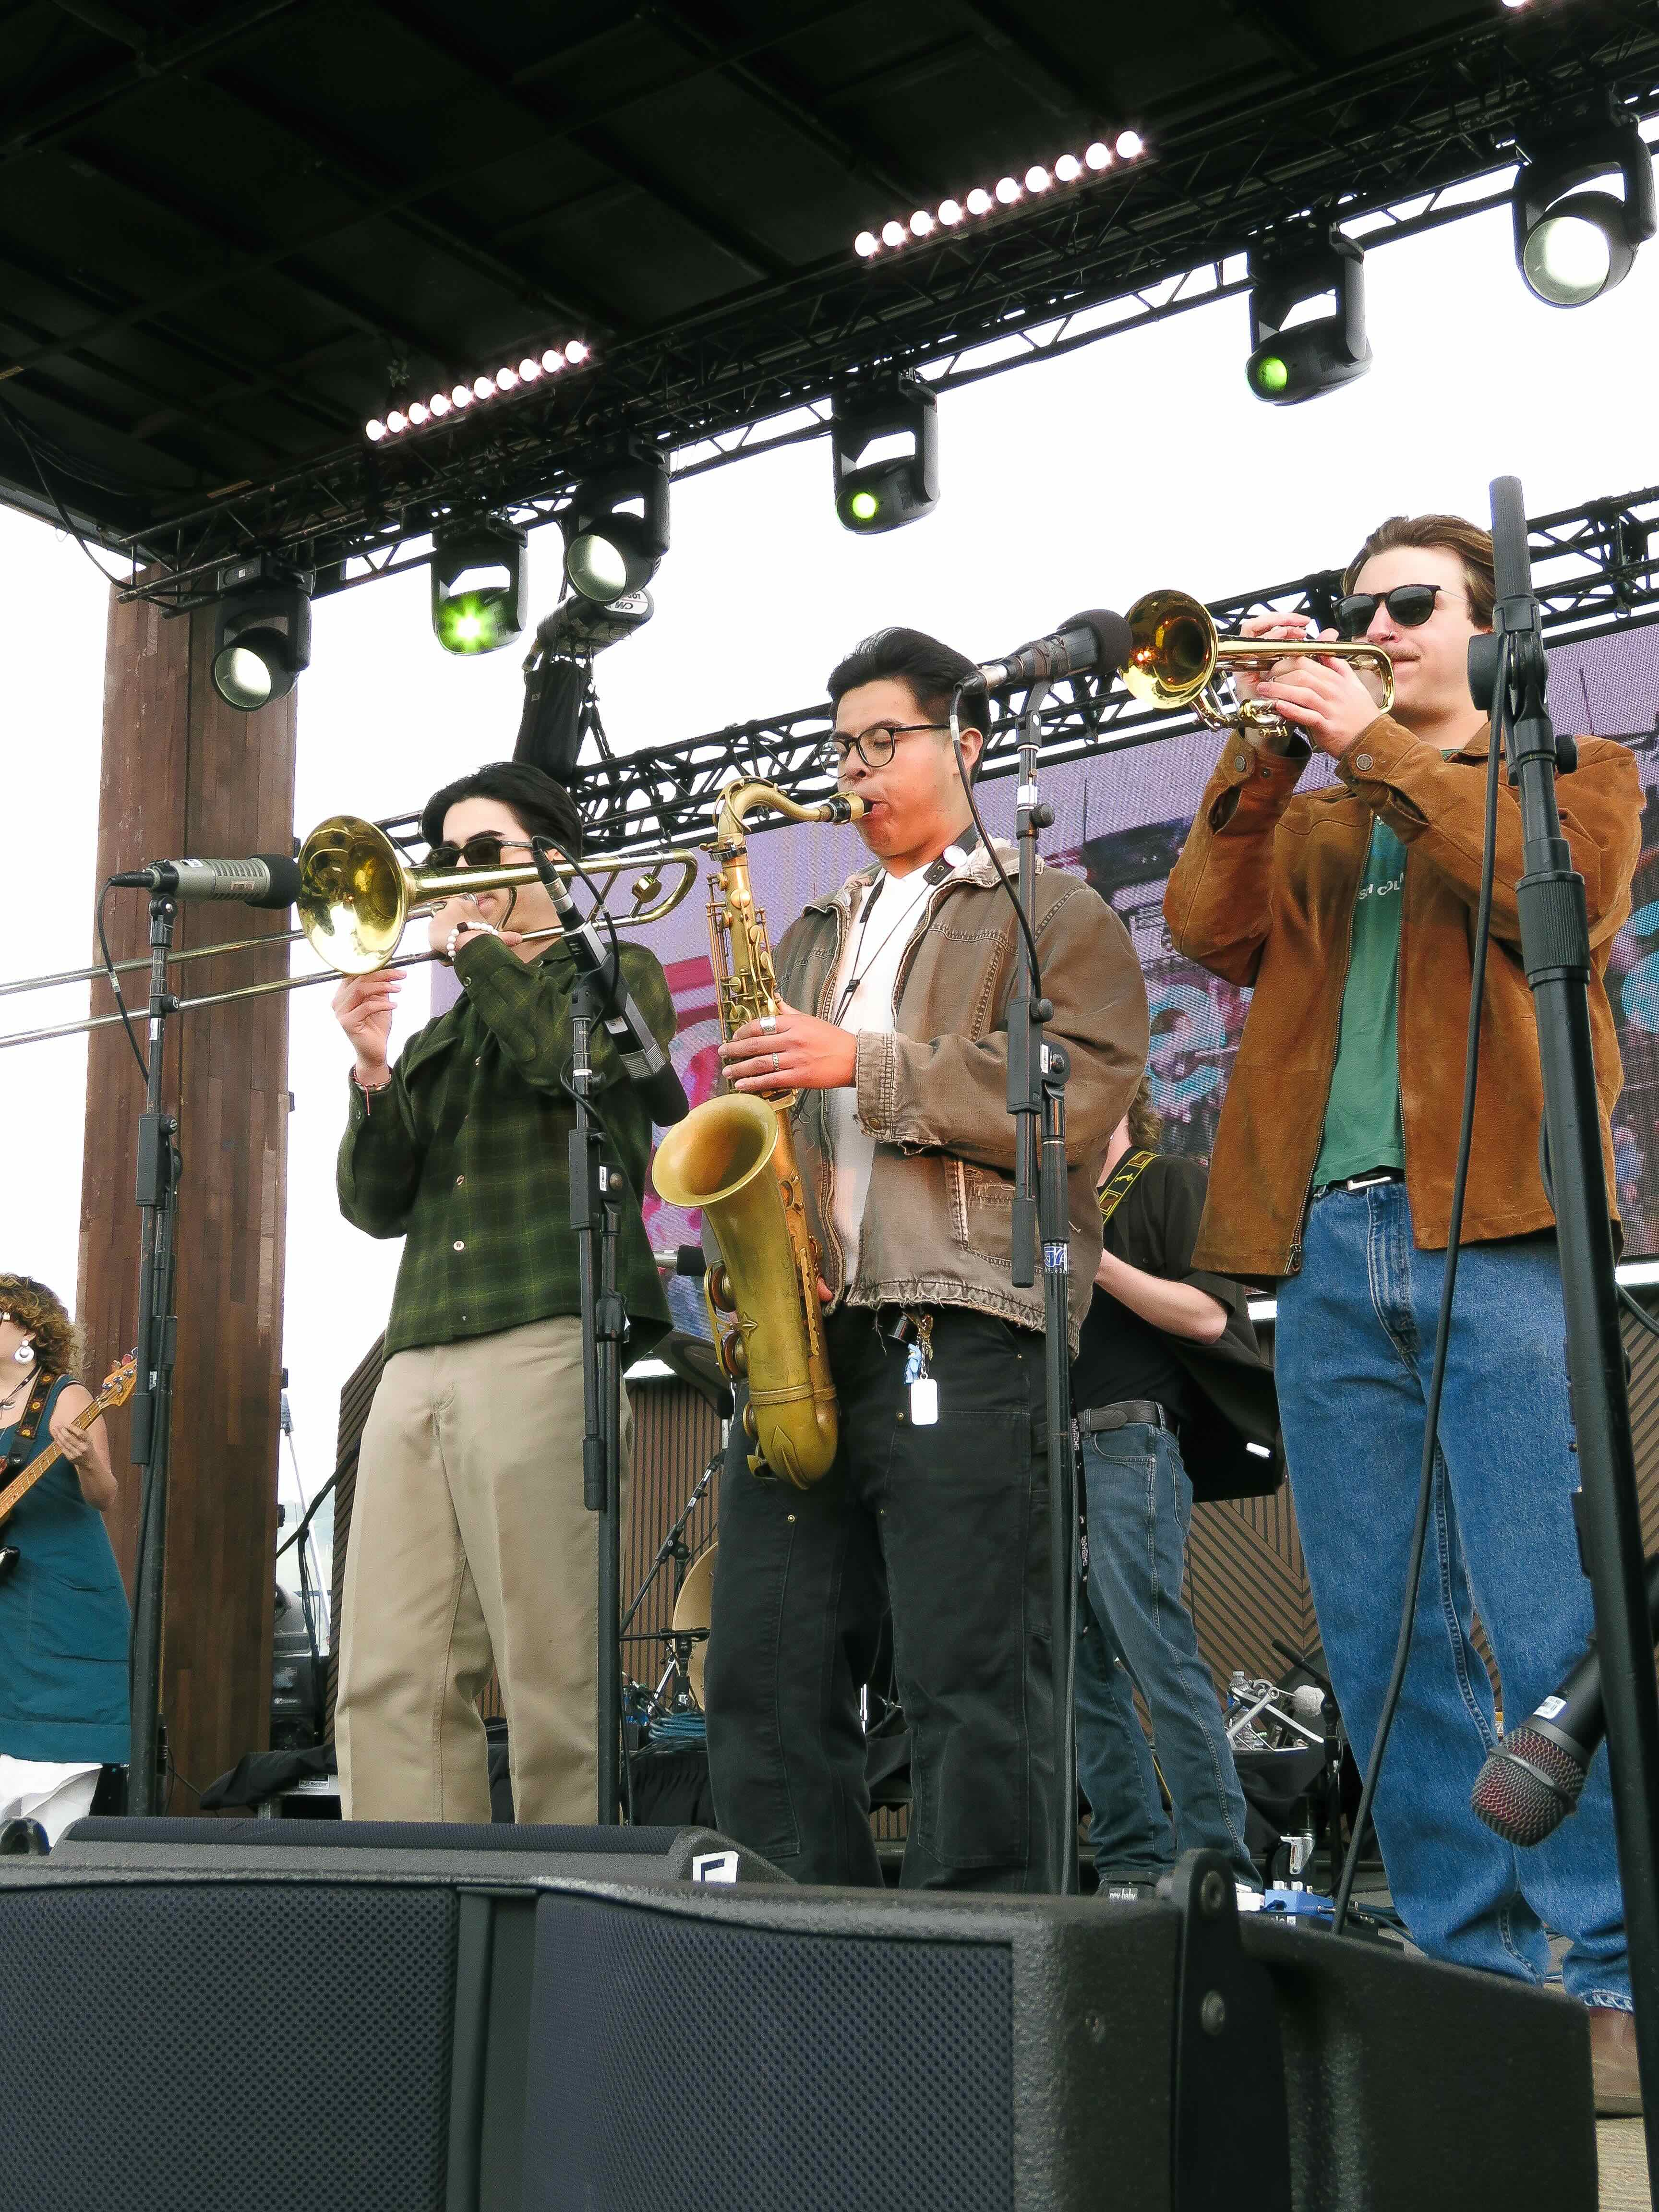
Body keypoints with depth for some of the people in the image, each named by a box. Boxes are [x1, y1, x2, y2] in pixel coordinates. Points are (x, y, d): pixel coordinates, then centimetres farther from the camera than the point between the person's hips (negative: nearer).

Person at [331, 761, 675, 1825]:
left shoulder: (616, 973, 14)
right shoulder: (439, 1038, 28)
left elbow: (579, 1057, -10)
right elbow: (379, 1206, 18)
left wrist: (476, 946, 3)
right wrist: (373, 1070, 3)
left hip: (545, 1344, -6)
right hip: (420, 1356, 6)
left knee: (554, 1677, -9)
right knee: (387, 1686, -3)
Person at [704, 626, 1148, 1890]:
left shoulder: (1050, 914, 10)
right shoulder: (813, 937, 29)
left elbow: (1076, 1092, -6)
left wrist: (869, 1066, -11)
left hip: (962, 1327, -6)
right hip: (806, 1331, 6)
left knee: (972, 1678, -9)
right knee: (769, 1675, 3)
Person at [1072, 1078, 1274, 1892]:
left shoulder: (1173, 1184, 5)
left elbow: (1208, 1315, -8)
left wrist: (1095, 1261, -15)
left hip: (1129, 1441, -8)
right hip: (1053, 1451, 8)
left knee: (1159, 1653, -14)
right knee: (1080, 1665, 4)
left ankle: (1220, 1859, -13)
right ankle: (1133, 1852, 8)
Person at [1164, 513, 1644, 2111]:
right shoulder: (1306, 824, 27)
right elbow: (1208, 927, 8)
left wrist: (1378, 746, -5)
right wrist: (1269, 755, 0)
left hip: (1496, 1229, -4)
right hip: (1328, 1247, 4)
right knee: (1385, 1640, 3)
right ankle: (1470, 1967, 11)